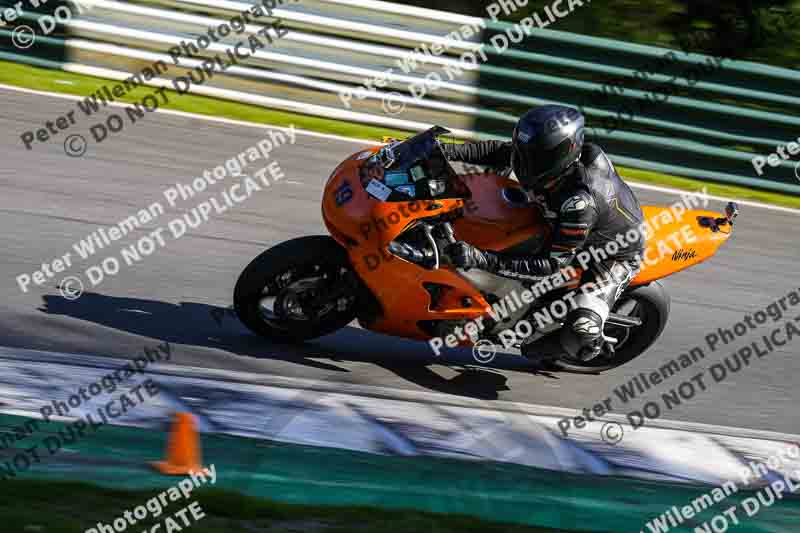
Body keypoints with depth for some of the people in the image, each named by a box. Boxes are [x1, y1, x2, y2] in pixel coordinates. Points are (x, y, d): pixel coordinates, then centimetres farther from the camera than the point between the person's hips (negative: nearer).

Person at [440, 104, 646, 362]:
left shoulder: (580, 201, -43)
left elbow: (554, 264, -40)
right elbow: (498, 151, -4)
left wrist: (486, 260, -48)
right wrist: (447, 151, -18)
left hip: (615, 256, -8)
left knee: (581, 331, -27)